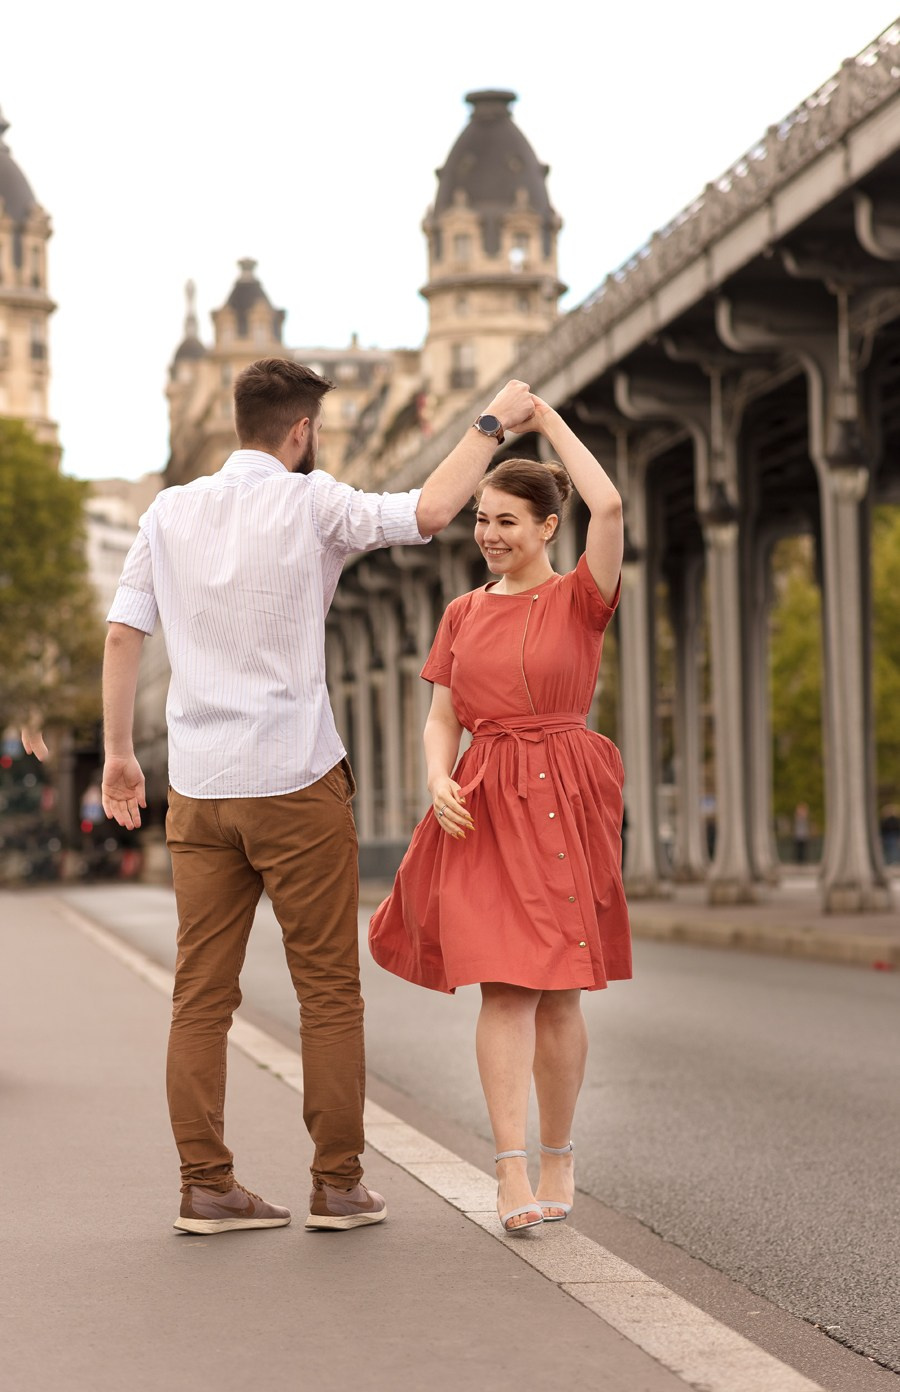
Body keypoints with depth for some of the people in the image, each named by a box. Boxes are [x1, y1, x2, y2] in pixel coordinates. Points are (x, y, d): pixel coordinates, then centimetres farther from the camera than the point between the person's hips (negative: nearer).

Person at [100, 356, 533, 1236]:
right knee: (328, 988, 4)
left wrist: (118, 752, 13)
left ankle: (205, 1185, 6)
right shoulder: (310, 504, -6)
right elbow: (428, 513, -15)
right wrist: (495, 423, -2)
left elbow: (122, 636, 6)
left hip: (198, 790, 4)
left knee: (202, 992, 6)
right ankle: (338, 1184, 7)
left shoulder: (170, 514, 8)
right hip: (297, 783, -4)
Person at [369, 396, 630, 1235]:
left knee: (556, 992, 2)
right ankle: (511, 1175, -11)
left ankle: (558, 1159, 19)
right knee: (501, 985, -8)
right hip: (482, 809, 3)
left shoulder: (582, 597, 0)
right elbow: (441, 720, 13)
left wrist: (547, 419, -8)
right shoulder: (462, 613, 13)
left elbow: (609, 507, -19)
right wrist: (438, 783, -8)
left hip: (564, 802, -2)